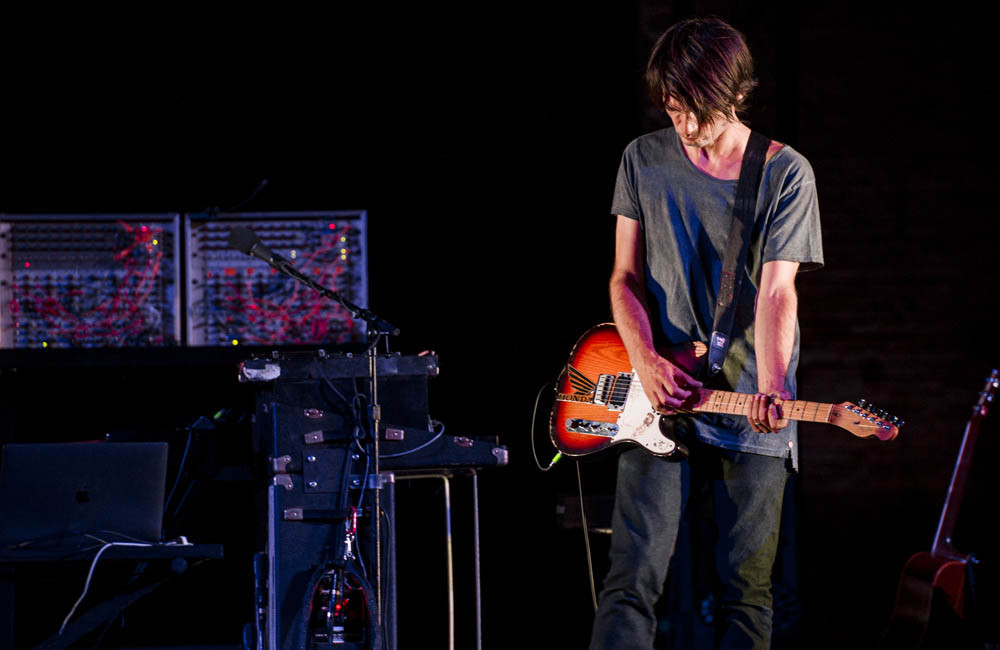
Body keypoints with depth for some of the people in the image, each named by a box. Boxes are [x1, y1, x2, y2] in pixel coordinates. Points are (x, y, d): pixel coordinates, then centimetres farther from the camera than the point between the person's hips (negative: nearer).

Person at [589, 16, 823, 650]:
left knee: (746, 595, 2)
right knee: (631, 583, -8)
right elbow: (626, 278, 7)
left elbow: (775, 292, -10)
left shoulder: (785, 174, -2)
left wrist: (770, 388, -26)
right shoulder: (644, 160, 6)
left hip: (751, 414, -1)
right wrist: (647, 361, -11)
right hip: (658, 407, 1)